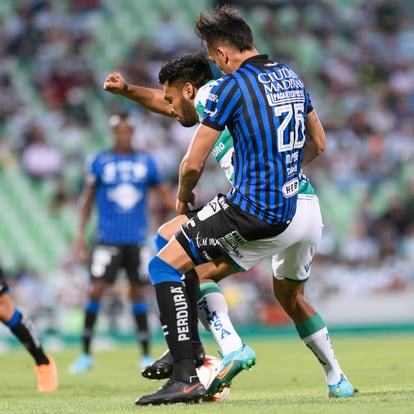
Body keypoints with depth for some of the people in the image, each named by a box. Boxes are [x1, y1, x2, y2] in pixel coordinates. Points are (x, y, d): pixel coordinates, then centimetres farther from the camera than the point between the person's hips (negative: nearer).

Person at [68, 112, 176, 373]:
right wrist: (81, 233, 5)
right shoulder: (99, 162, 2)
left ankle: (146, 355, 12)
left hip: (137, 240, 2)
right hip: (108, 238, -2)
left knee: (138, 293, 4)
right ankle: (86, 354, 0)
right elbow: (88, 198, 9)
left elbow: (165, 194, 13)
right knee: (97, 290, -9)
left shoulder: (146, 162, 6)